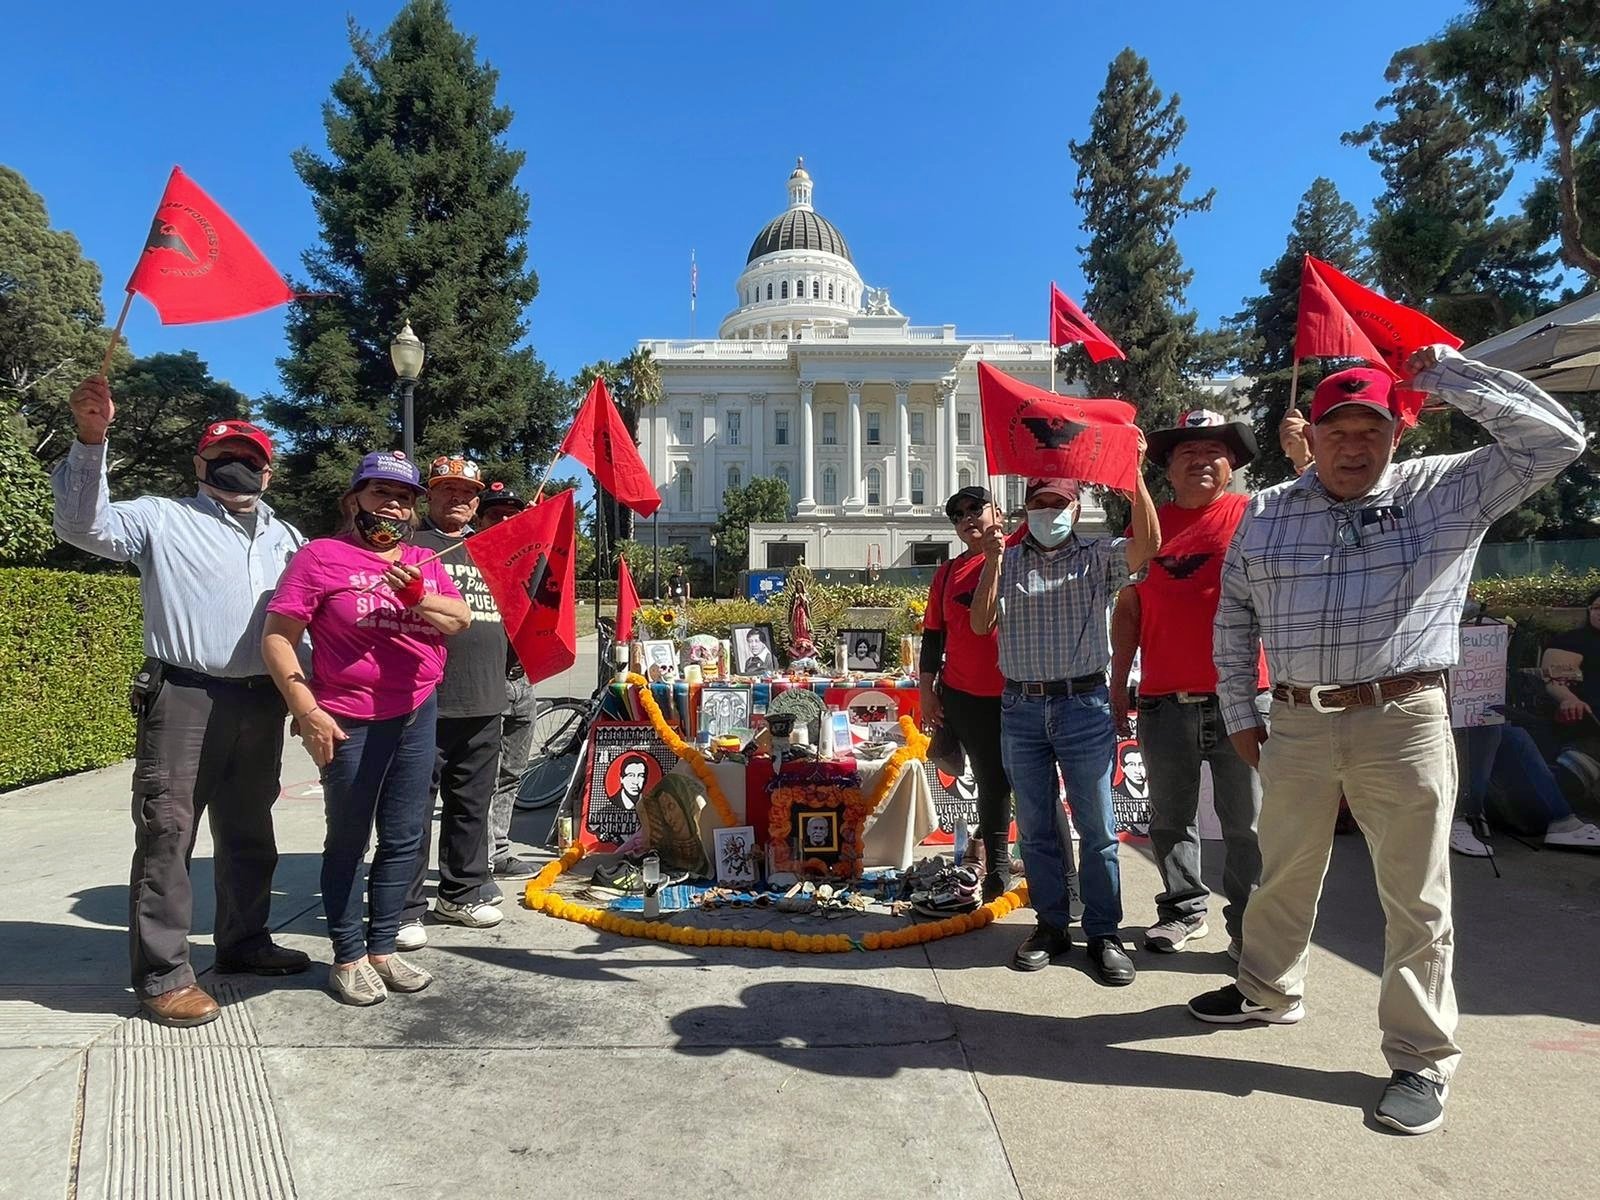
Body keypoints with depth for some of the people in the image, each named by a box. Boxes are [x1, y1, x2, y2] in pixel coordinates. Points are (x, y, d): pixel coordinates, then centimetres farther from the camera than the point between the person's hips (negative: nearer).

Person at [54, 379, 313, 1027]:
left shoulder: (287, 537, 17)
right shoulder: (162, 519, 3)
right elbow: (84, 524, -13)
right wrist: (91, 440, -24)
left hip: (261, 703, 5)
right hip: (184, 699, -5)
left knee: (249, 833, 16)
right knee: (166, 835, -4)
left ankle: (244, 941, 31)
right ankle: (162, 975, 6)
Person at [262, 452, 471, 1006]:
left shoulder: (423, 563, 12)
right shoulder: (321, 556, -4)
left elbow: (460, 619, 0)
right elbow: (276, 637, -8)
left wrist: (418, 596, -19)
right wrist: (308, 712, -14)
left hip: (417, 716, 5)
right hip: (351, 724, -5)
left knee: (404, 839, 11)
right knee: (348, 842, 7)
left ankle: (382, 949, 26)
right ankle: (348, 958, 21)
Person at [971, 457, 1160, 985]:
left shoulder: (1097, 557, 3)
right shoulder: (1007, 562, 9)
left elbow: (1148, 543, -16)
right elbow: (980, 623, -1)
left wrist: (1134, 472, -22)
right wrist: (992, 560, -10)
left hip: (1084, 705, -2)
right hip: (1021, 708, 3)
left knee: (1096, 826, 4)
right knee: (1035, 826, 11)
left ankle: (1104, 933, 16)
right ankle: (1051, 925, 25)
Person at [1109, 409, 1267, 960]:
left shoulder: (1254, 514, 3)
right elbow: (1128, 610, 11)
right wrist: (1118, 683, 8)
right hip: (1164, 702, 3)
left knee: (1246, 822, 5)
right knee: (1170, 817, 14)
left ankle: (1249, 925, 19)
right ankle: (1184, 909, 31)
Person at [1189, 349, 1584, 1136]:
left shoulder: (1450, 492, 2)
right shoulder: (1266, 515, 6)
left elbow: (1554, 439, -5)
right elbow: (1233, 621, 11)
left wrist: (1450, 377, -6)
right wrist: (1239, 714, 9)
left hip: (1403, 723, -2)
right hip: (1296, 725, 3)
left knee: (1415, 898, 7)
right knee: (1282, 874, 18)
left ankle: (1421, 1058, 23)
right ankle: (1267, 991, 40)